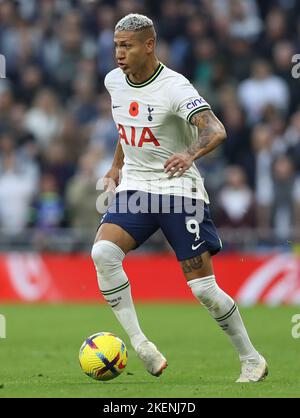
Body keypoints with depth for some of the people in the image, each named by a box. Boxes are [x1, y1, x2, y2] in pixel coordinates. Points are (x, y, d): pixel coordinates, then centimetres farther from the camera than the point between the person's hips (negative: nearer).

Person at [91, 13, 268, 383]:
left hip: (178, 190, -5)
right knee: (102, 252, -23)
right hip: (134, 188, 5)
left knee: (204, 288, -6)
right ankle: (138, 343, -17)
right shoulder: (114, 81, 4)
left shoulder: (174, 87, -17)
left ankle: (252, 360, 12)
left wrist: (190, 154, -50)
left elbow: (215, 131, -32)